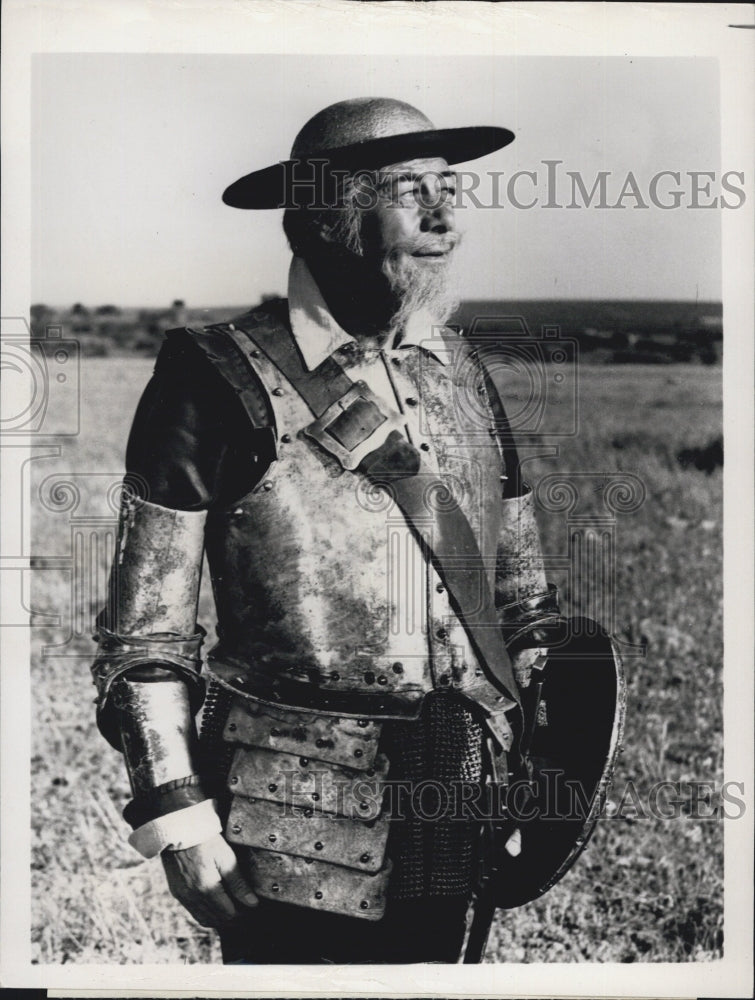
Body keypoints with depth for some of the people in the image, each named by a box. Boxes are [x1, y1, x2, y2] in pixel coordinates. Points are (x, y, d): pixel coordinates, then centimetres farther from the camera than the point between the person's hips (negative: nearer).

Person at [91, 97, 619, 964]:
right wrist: (179, 823, -11)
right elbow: (144, 629, -7)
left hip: (454, 825, 5)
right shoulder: (219, 381, -9)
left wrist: (541, 780, 9)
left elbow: (523, 597, 14)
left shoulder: (465, 374, 7)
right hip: (294, 840, -5)